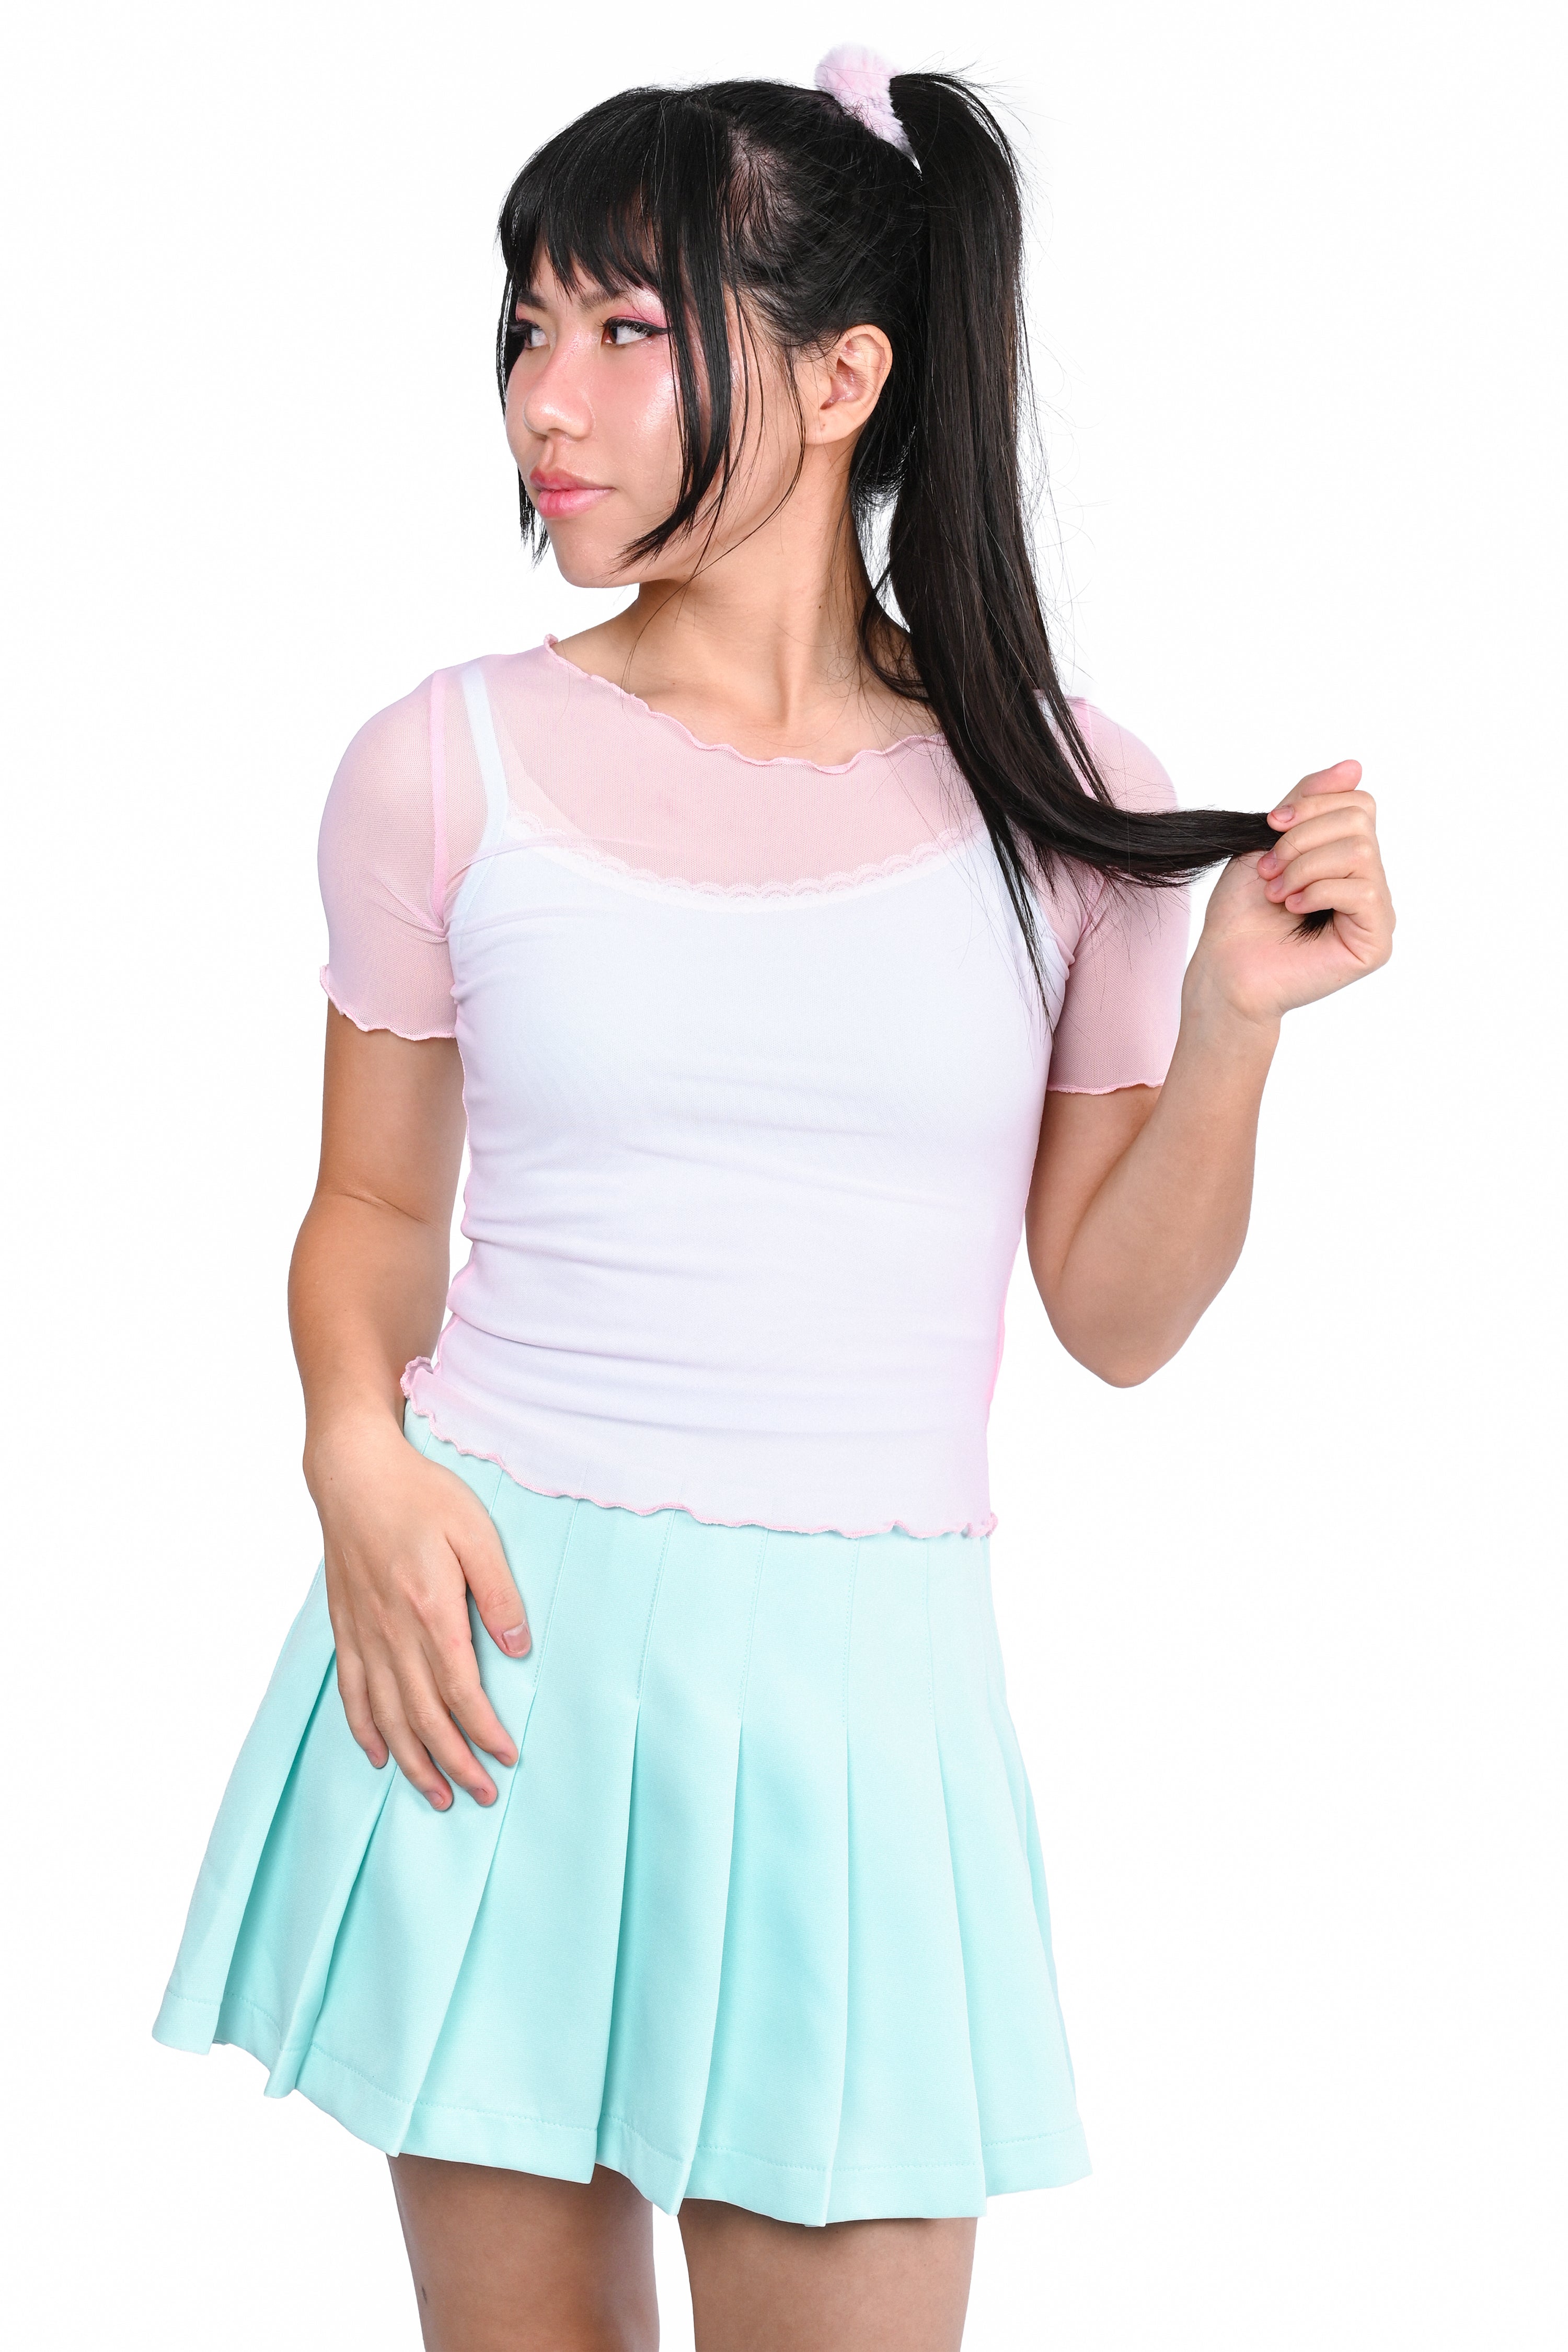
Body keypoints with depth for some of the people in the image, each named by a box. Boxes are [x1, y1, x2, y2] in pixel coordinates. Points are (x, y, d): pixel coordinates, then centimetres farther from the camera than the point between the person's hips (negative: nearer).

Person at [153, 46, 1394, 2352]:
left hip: (858, 1675, 0)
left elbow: (1114, 1313, 6)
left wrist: (1233, 1021, -8)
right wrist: (359, 1457, -8)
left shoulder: (1062, 796, 0)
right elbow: (376, 1202, 10)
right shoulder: (450, 764, -1)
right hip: (494, 1649, 1)